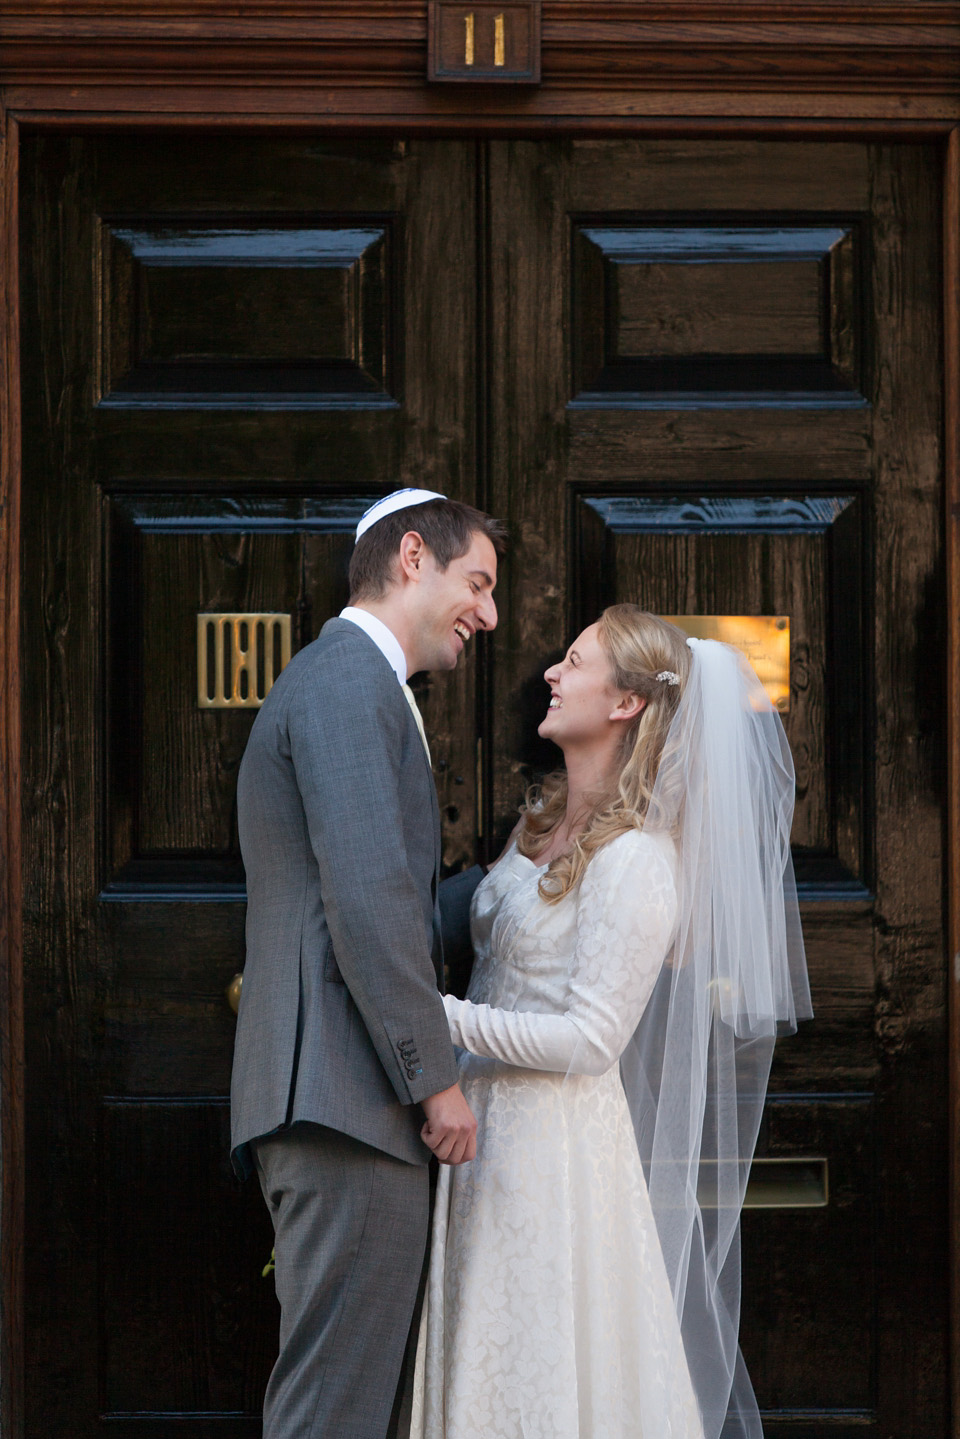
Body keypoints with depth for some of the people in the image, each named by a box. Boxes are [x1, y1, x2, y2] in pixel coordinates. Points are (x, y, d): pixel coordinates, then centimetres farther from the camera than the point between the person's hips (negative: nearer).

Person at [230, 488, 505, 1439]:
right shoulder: (350, 682, -9)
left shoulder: (351, 680, 25)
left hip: (326, 1105, 11)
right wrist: (435, 1076, -16)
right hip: (348, 1094, -11)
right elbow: (367, 898, -19)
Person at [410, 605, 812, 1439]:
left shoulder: (638, 859, -17)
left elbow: (589, 1040, -19)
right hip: (488, 1123, 8)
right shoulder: (542, 820, 9)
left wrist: (438, 1016, -19)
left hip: (560, 1142, -8)